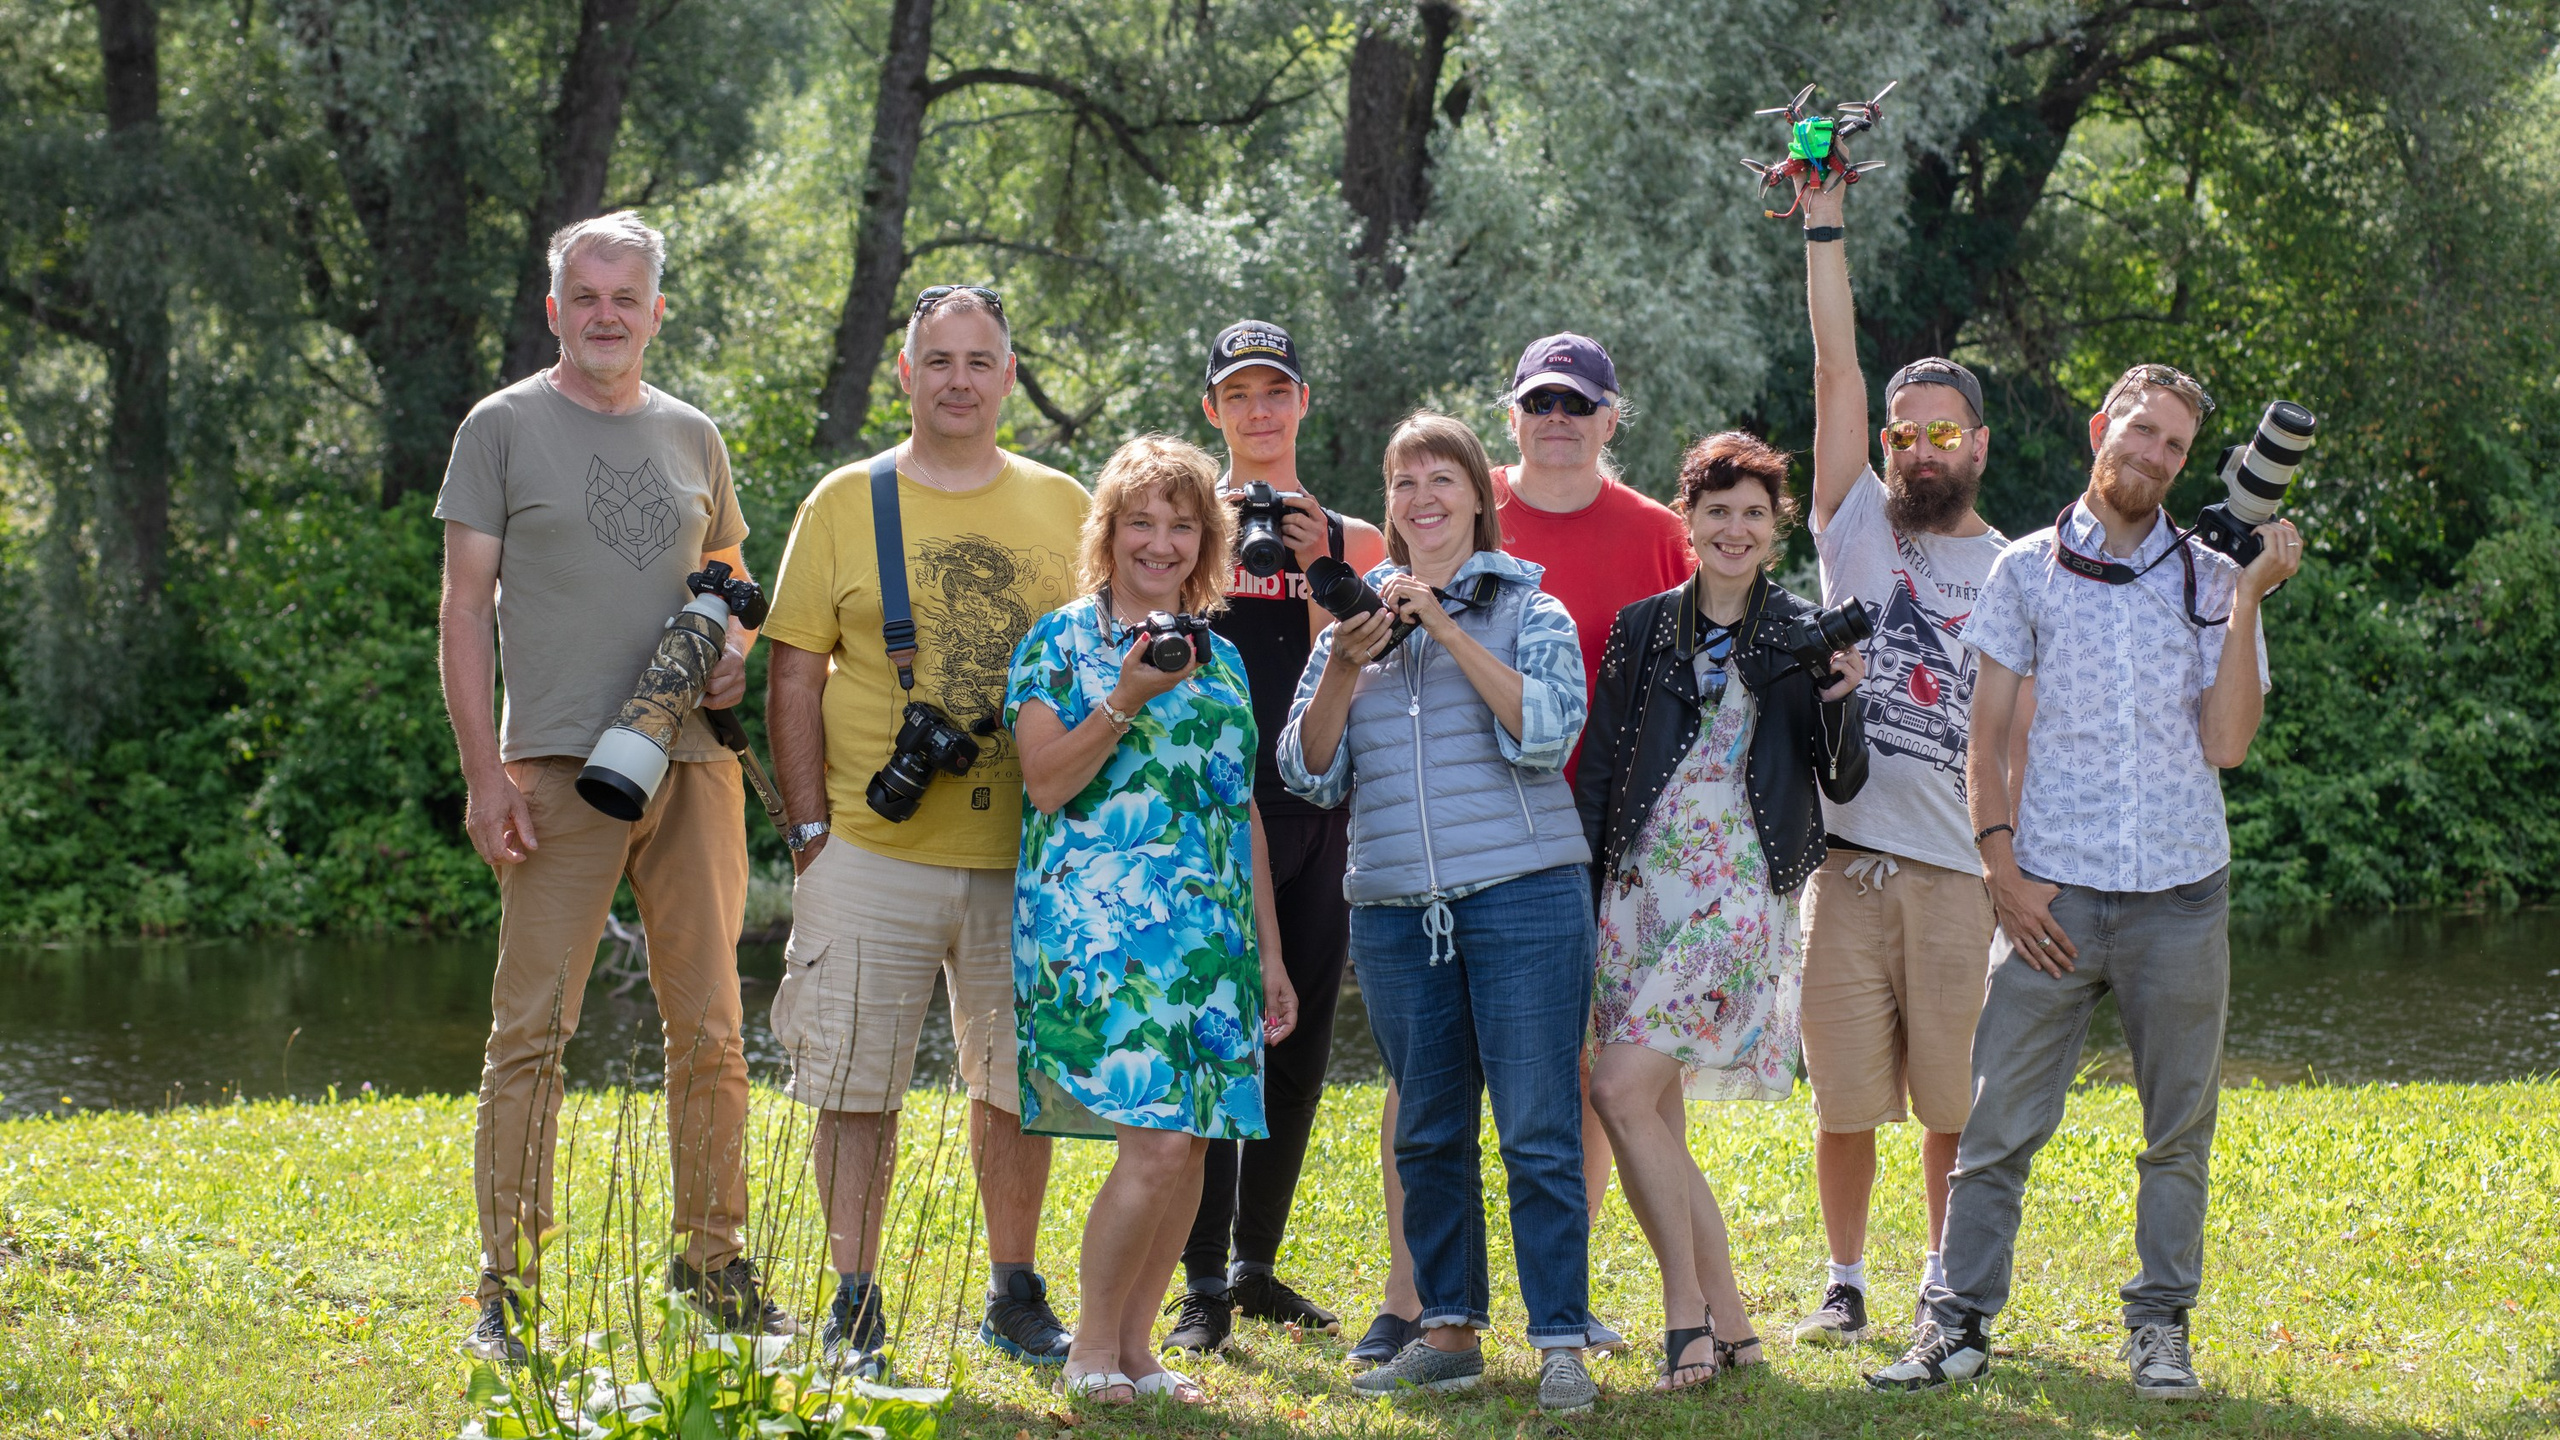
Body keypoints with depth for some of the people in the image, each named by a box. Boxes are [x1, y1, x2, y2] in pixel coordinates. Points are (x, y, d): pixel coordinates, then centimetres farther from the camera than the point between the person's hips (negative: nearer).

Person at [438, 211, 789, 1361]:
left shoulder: (693, 438, 15)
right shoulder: (504, 428, 2)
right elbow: (464, 609, -1)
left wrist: (734, 648, 2)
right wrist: (484, 772, -9)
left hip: (693, 763, 4)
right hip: (559, 766, -4)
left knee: (709, 1031, 8)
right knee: (531, 1032, -7)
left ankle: (714, 1265, 19)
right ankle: (508, 1290, -2)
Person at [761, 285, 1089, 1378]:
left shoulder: (1061, 507, 9)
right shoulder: (845, 503, 3)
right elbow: (795, 681, 3)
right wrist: (809, 830, -4)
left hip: (1024, 855, 2)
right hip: (871, 851, -2)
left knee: (1018, 1083, 8)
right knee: (855, 1085, -1)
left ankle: (1014, 1294, 22)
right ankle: (854, 1307, 9)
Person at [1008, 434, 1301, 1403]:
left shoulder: (1222, 657, 17)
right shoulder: (1062, 642, 2)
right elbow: (1046, 783, -8)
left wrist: (1268, 951, 17)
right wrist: (1129, 698, -18)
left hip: (1210, 928, 6)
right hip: (1098, 922, -6)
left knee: (1191, 1139, 1)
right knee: (1157, 1138, -16)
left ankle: (1136, 1345, 12)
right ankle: (1093, 1348, -2)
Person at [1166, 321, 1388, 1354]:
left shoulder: (1351, 542, 12)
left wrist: (1317, 571, -11)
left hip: (1316, 816, 4)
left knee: (1299, 1047, 8)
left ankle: (1258, 1266, 21)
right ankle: (1204, 1288, -7)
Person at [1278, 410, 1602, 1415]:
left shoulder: (1529, 608, 5)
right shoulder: (1358, 617, 14)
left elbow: (1547, 730, -12)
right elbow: (1310, 773, 9)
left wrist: (1446, 628, -13)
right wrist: (1344, 669, -7)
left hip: (1521, 891, -4)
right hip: (1396, 907, 4)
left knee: (1538, 1130, -6)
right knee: (1427, 1132, 9)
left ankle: (1561, 1342, -3)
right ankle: (1449, 1331, 18)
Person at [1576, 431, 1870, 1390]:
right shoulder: (1643, 629, 11)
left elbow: (1843, 784, 6)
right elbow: (1597, 770, 11)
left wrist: (1840, 701, -12)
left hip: (1741, 888, -4)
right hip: (1639, 883, 4)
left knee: (1624, 1088, -17)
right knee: (1655, 1115, 0)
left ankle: (1686, 1309, -6)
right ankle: (1728, 1325, 9)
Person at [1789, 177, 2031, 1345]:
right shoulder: (1858, 526, 10)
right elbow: (1836, 370, 4)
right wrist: (1824, 223, -2)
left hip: (1959, 866, 0)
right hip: (1847, 856, 0)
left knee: (1958, 1099, 1)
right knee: (1844, 1094, 2)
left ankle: (1948, 1286, 15)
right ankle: (1844, 1282, 15)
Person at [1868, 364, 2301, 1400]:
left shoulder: (2212, 582, 7)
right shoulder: (2027, 570, 7)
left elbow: (2225, 744, -2)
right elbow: (1984, 738, 6)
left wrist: (2248, 603, -8)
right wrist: (2001, 867, -4)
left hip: (2180, 895, 1)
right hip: (2053, 894, -1)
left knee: (2179, 1130, 6)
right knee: (1999, 1121, -4)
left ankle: (2160, 1328, 16)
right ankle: (1959, 1323, 2)